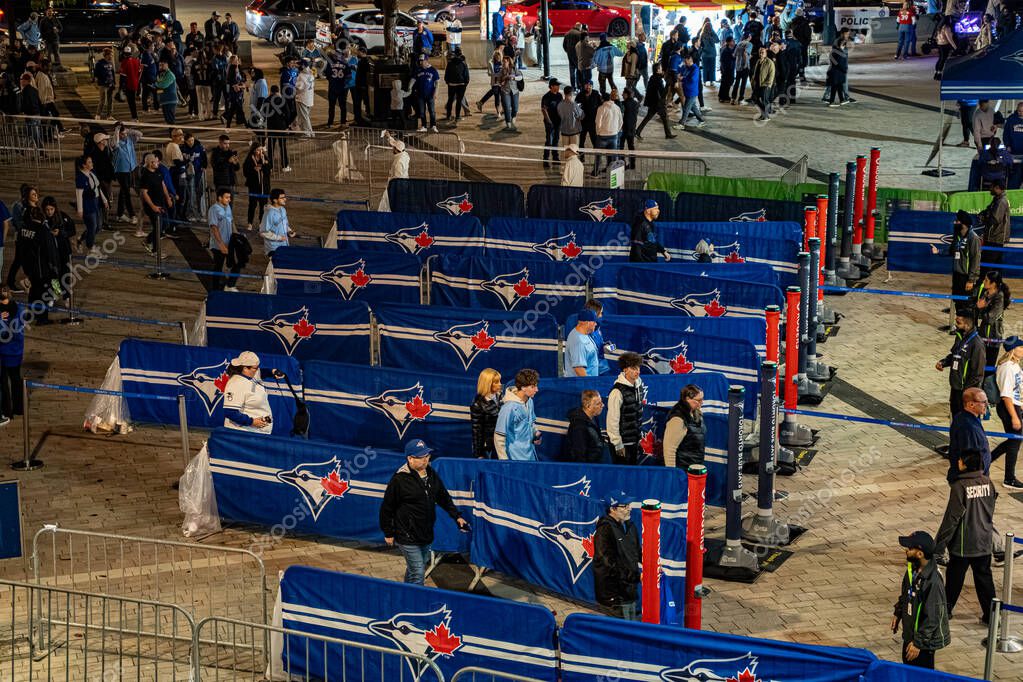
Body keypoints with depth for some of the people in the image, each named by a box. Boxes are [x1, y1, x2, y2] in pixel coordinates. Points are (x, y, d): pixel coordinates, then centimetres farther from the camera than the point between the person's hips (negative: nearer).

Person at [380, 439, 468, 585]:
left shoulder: (431, 474, 6)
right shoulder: (399, 479, -16)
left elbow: (444, 498, 19)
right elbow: (387, 508, -9)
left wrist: (457, 517, 11)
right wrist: (388, 533, -5)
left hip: (427, 535, 7)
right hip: (407, 537, -7)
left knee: (414, 570, 20)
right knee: (418, 573, -10)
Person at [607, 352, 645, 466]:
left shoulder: (638, 386, 6)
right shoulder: (617, 391, -18)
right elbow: (612, 420, -18)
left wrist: (640, 434, 17)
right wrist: (618, 445, -16)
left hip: (635, 441, 7)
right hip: (622, 443, -7)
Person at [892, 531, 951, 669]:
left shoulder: (932, 581, -32)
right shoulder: (913, 569, -6)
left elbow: (932, 618, -26)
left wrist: (918, 643, -21)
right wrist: (897, 613, 20)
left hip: (924, 642, -8)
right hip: (909, 634, 8)